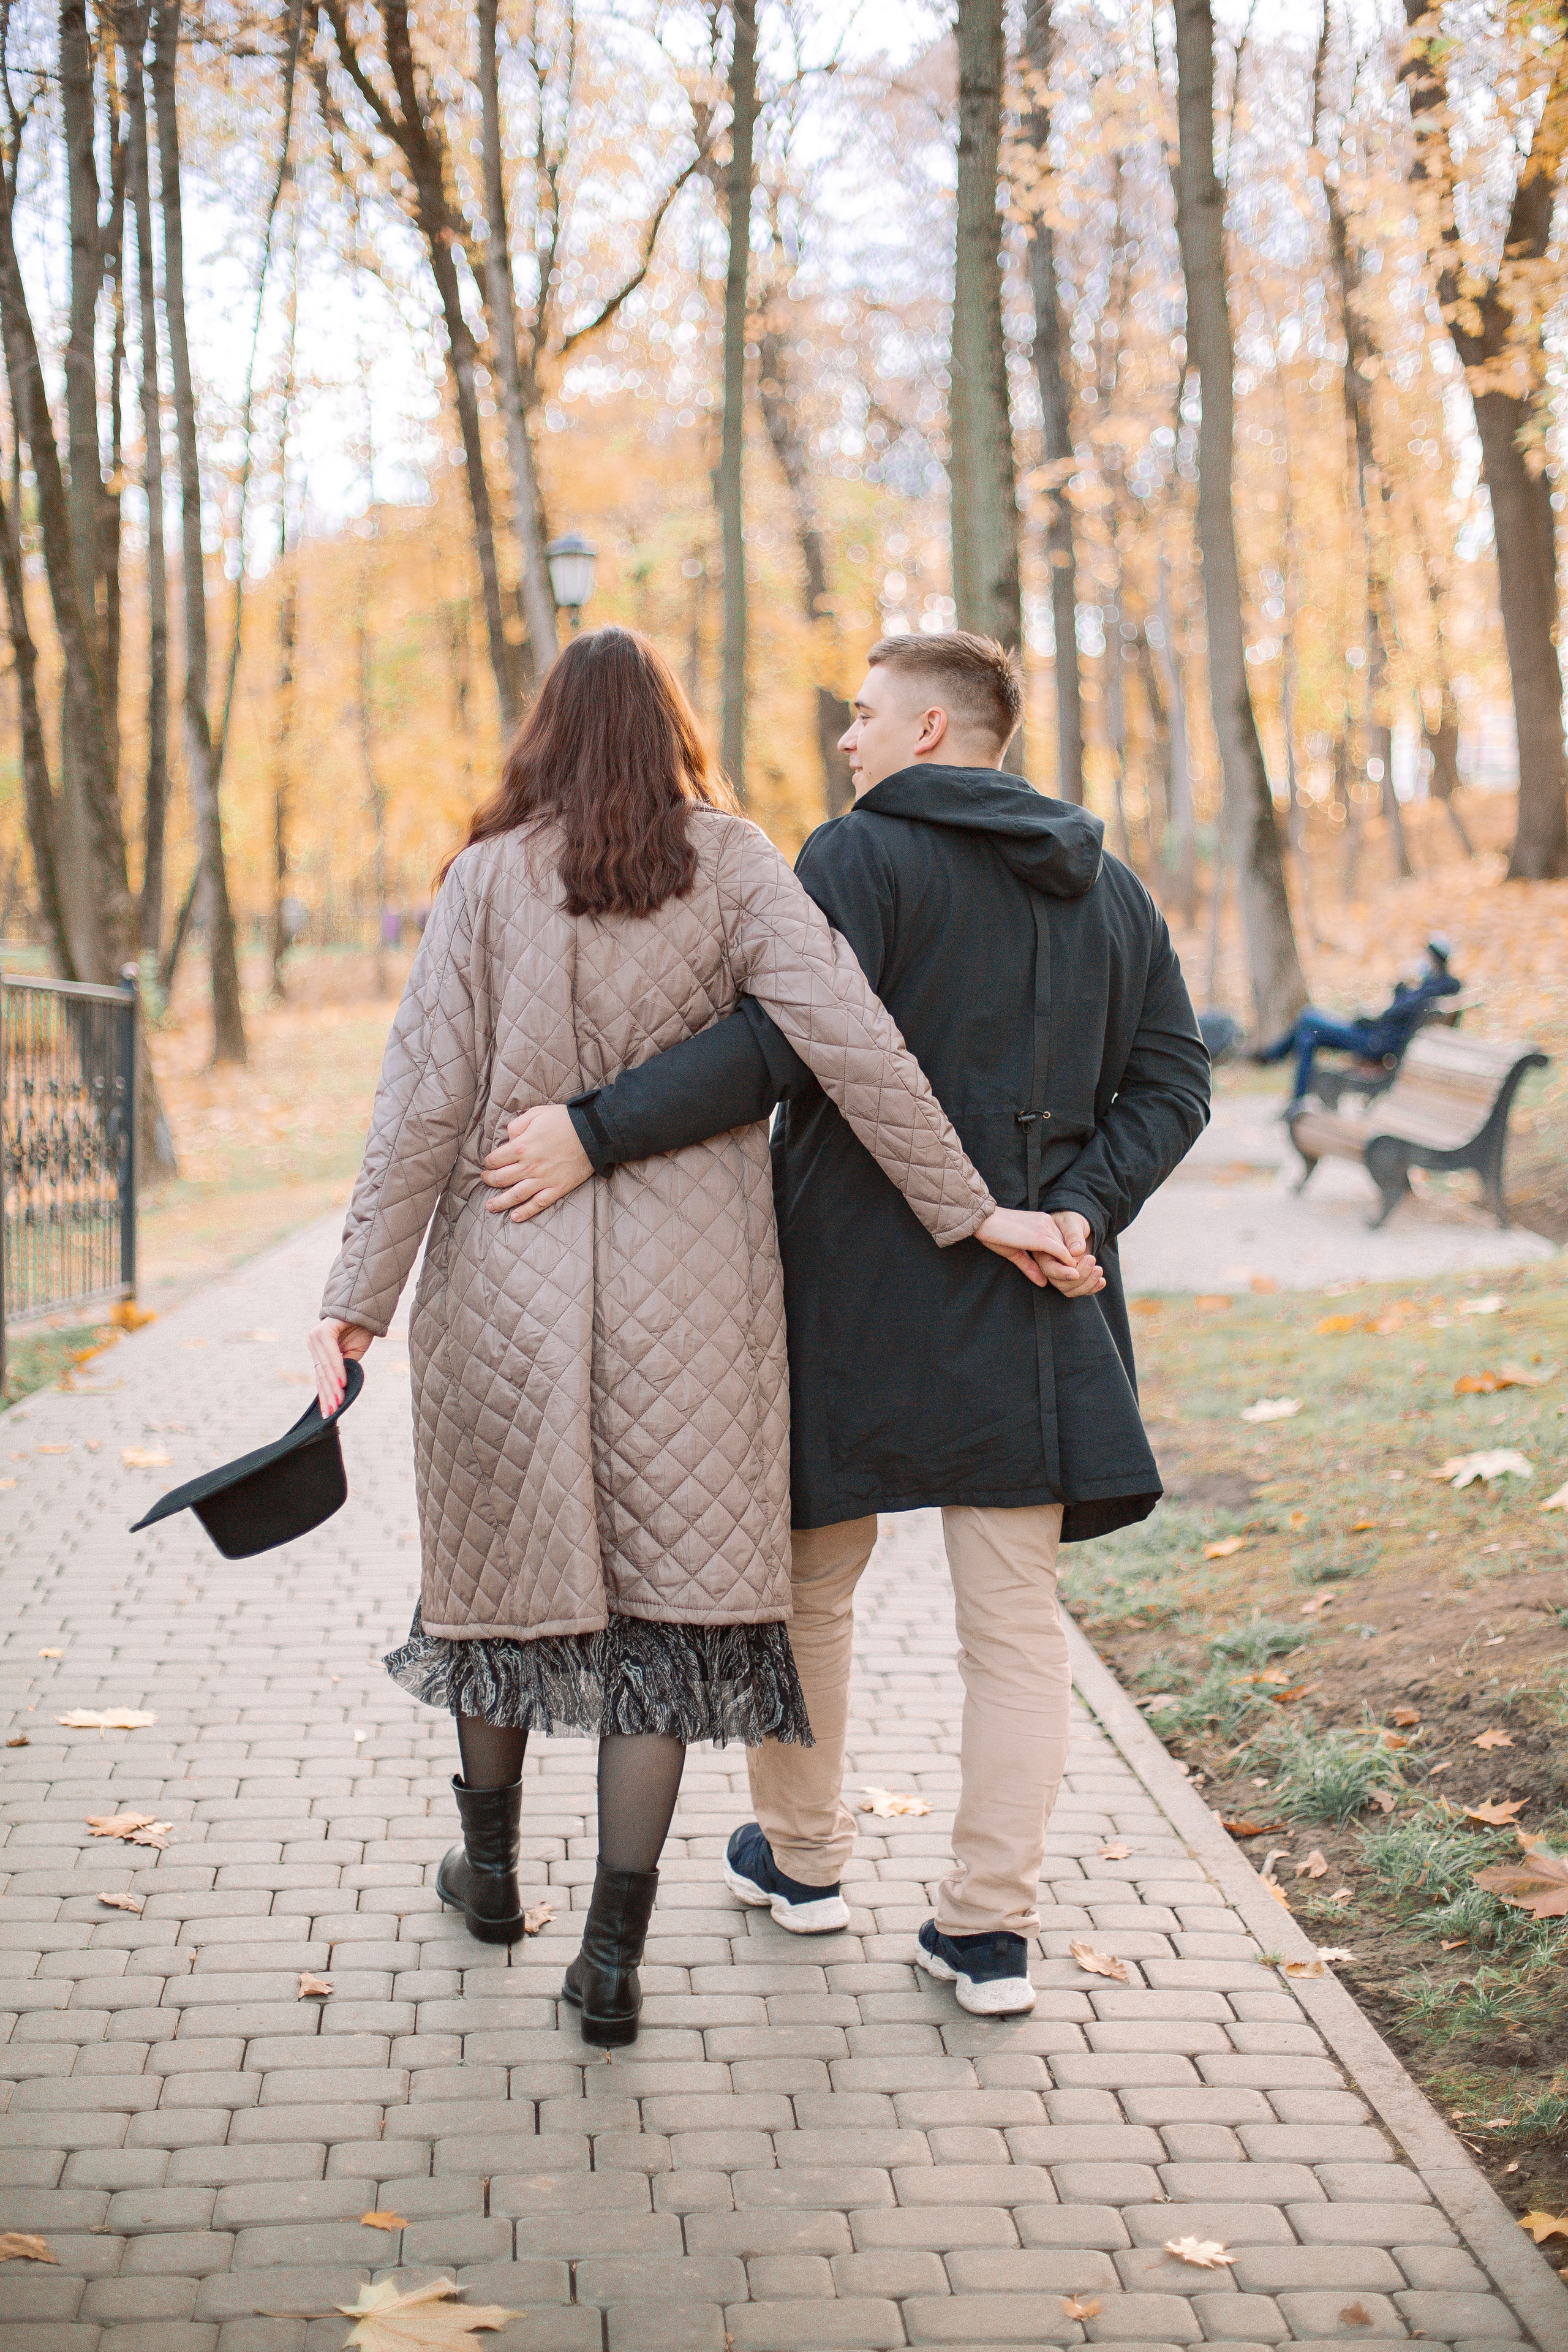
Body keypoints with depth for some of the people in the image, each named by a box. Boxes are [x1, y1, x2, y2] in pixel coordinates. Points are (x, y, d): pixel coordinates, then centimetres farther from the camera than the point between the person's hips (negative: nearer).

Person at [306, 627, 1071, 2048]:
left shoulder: (490, 877, 1)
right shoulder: (729, 862, -1)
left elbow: (428, 1100, -3)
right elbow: (847, 1039, -11)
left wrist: (362, 1296, 0)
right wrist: (965, 1208, -7)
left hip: (509, 1266, 1)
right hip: (684, 1277, -1)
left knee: (508, 1551, 17)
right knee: (668, 1581, 4)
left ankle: (492, 1866, 35)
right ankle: (614, 1954, 4)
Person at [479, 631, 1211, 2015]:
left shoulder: (864, 857, -8)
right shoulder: (1112, 892, 12)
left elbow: (782, 1042, -22)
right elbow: (1173, 1081, 6)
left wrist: (595, 1133, -22)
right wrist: (1082, 1209, -2)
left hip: (855, 1290, -4)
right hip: (1030, 1298, 5)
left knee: (809, 1582, 15)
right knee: (1016, 1617, 6)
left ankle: (802, 1856, 30)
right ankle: (991, 1926, 6)